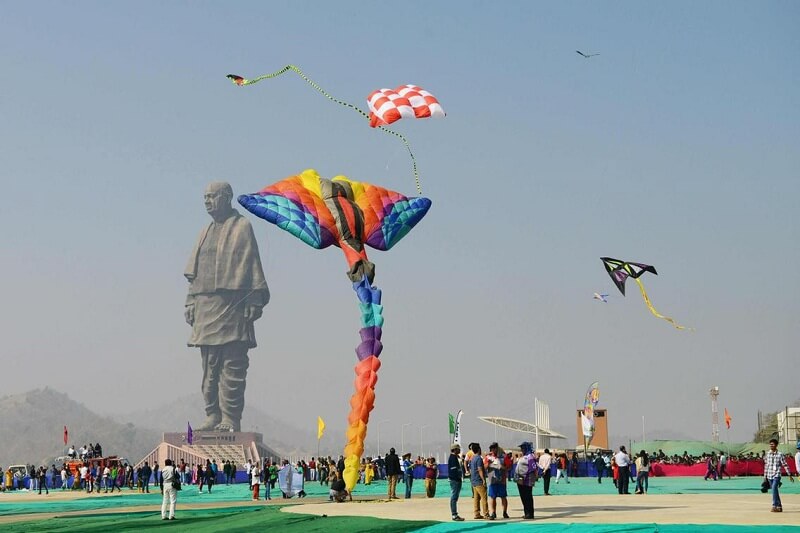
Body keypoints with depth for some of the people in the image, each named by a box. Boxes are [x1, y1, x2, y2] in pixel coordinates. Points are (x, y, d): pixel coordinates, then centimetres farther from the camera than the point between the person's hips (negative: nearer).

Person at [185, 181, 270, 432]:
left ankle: (231, 418, -6)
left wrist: (254, 301, -11)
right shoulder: (206, 232, 20)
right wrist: (190, 303, 13)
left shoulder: (242, 226, 2)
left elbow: (252, 266, -4)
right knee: (209, 366, 6)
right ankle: (213, 416, 10)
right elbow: (194, 272, 21)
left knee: (232, 366, -7)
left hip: (233, 304, -7)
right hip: (205, 307, 7)